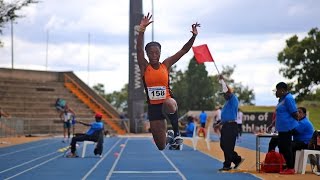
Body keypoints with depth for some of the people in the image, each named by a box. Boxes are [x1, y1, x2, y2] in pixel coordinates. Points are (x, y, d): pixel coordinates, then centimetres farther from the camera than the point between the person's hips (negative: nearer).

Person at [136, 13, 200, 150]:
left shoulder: (166, 65, 2)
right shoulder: (144, 67, -2)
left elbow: (184, 50, 1)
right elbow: (139, 49, -18)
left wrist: (194, 36, -13)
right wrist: (141, 30, -32)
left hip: (167, 101, -1)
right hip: (153, 106, 1)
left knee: (169, 105, -43)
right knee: (161, 147, 5)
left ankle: (176, 132, -18)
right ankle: (169, 137, 43)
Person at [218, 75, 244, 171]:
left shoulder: (233, 100, -8)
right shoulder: (228, 102, 20)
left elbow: (228, 91, -23)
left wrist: (222, 80, -15)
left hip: (231, 126, -10)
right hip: (226, 126, 10)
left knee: (228, 146, -6)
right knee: (224, 145, 10)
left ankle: (227, 165, 0)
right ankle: (237, 159, 18)